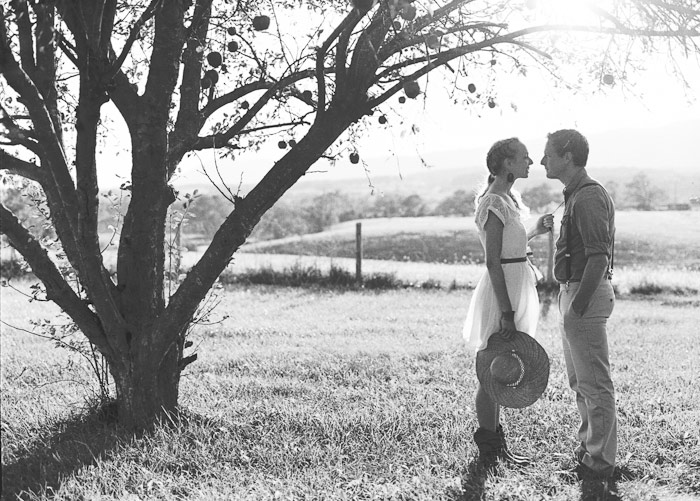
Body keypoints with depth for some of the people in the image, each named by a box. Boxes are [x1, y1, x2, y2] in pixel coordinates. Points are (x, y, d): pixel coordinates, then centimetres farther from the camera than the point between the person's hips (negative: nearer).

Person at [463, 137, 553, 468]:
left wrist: (535, 231, 14)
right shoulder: (494, 204, -17)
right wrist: (507, 313, -23)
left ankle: (495, 442, 28)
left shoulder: (507, 199, 12)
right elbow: (493, 262, -21)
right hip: (503, 291, -10)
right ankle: (488, 450, 9)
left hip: (515, 288, 10)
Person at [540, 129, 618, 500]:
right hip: (574, 292, 11)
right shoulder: (577, 195, 16)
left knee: (594, 383, -6)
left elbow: (599, 257, -23)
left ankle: (600, 464, 0)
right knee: (579, 381, 18)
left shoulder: (588, 197, -16)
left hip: (585, 295, -11)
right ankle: (588, 450, 28)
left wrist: (578, 305, -24)